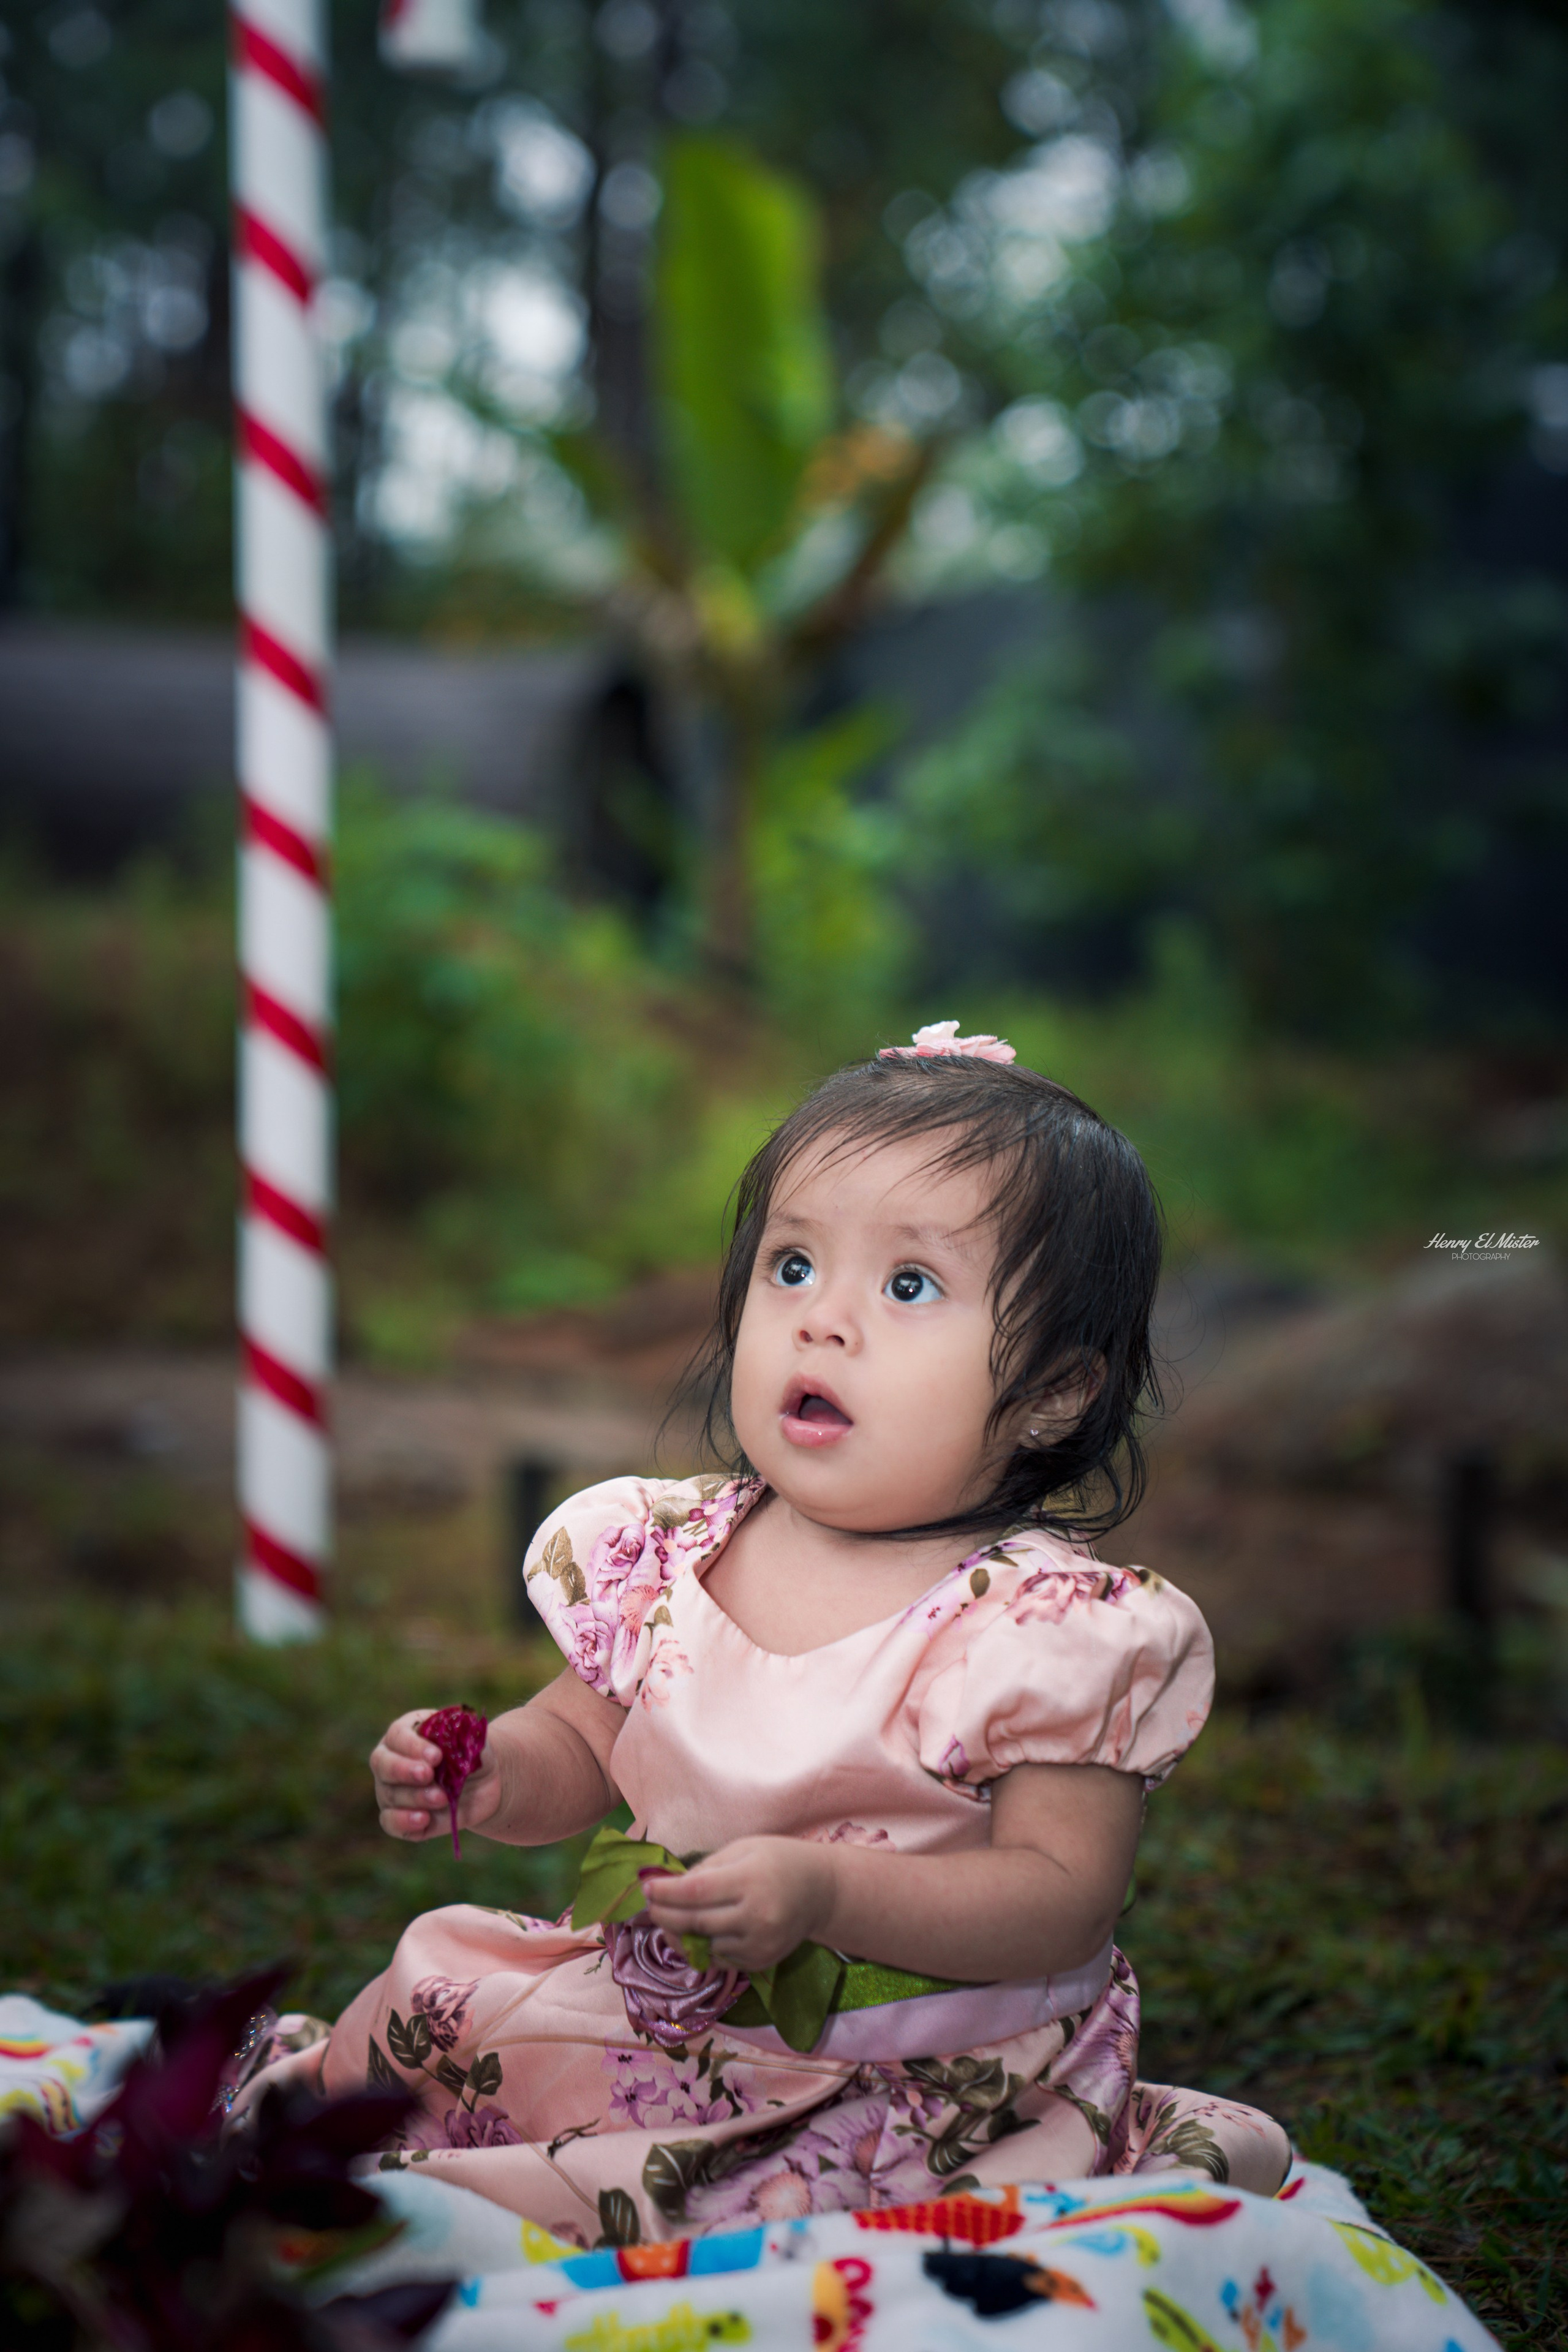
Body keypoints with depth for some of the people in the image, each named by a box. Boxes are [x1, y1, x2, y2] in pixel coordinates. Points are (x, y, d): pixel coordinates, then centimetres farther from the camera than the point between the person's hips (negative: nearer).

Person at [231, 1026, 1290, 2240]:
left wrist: (822, 1892, -32)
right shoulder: (664, 1554, 0)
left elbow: (1065, 1898, -19)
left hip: (915, 2081, -5)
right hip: (652, 2010, 5)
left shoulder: (1054, 1629, -17)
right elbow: (582, 1744, 13)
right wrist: (495, 1775, -12)